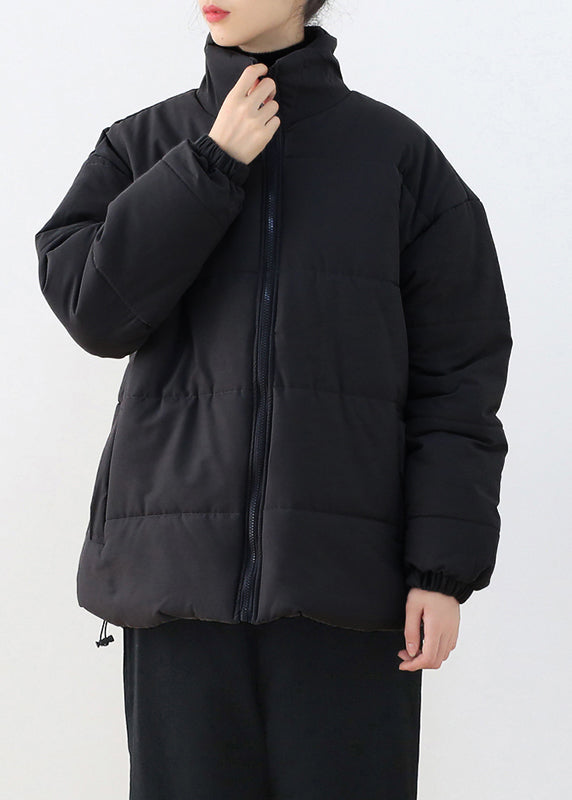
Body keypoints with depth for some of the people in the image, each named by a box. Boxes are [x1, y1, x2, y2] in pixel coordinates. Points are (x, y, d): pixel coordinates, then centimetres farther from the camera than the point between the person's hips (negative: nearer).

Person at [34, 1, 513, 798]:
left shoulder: (398, 154, 5)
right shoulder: (142, 147, 11)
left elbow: (459, 368, 2)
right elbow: (91, 305, -4)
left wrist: (445, 568, -5)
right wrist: (213, 165, -7)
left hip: (345, 577, -1)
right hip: (182, 572, 2)